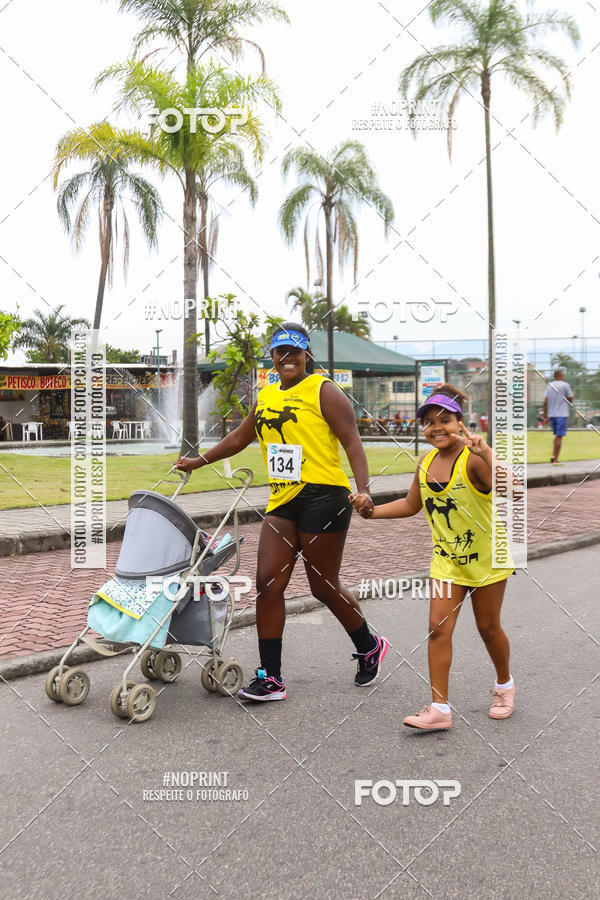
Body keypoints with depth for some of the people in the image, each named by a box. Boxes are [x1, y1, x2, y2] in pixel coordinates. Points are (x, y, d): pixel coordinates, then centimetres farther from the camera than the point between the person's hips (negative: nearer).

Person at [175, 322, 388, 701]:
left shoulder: (323, 390, -3)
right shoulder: (266, 396, 16)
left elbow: (352, 442, -10)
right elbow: (240, 438, 30)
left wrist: (364, 490, -22)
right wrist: (199, 461, 33)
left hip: (323, 497, -6)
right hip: (281, 501, 6)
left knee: (324, 586, 2)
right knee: (268, 582, -2)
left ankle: (370, 647, 28)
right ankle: (271, 678, 6)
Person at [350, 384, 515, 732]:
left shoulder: (473, 459, -22)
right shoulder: (426, 464, -3)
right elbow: (412, 505, 12)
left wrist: (485, 452, -47)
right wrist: (372, 511, 2)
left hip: (487, 558, -4)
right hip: (447, 560, 5)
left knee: (488, 628, 11)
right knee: (439, 627, -5)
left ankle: (505, 685, 39)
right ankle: (440, 708, 1)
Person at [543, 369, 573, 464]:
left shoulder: (549, 386, 9)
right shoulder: (565, 385, -5)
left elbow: (545, 402, 5)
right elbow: (571, 400, -1)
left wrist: (545, 417, 8)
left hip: (551, 414, 5)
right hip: (562, 415, -5)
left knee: (557, 435, 19)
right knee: (559, 436, -2)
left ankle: (553, 455, 6)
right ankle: (556, 459, -4)